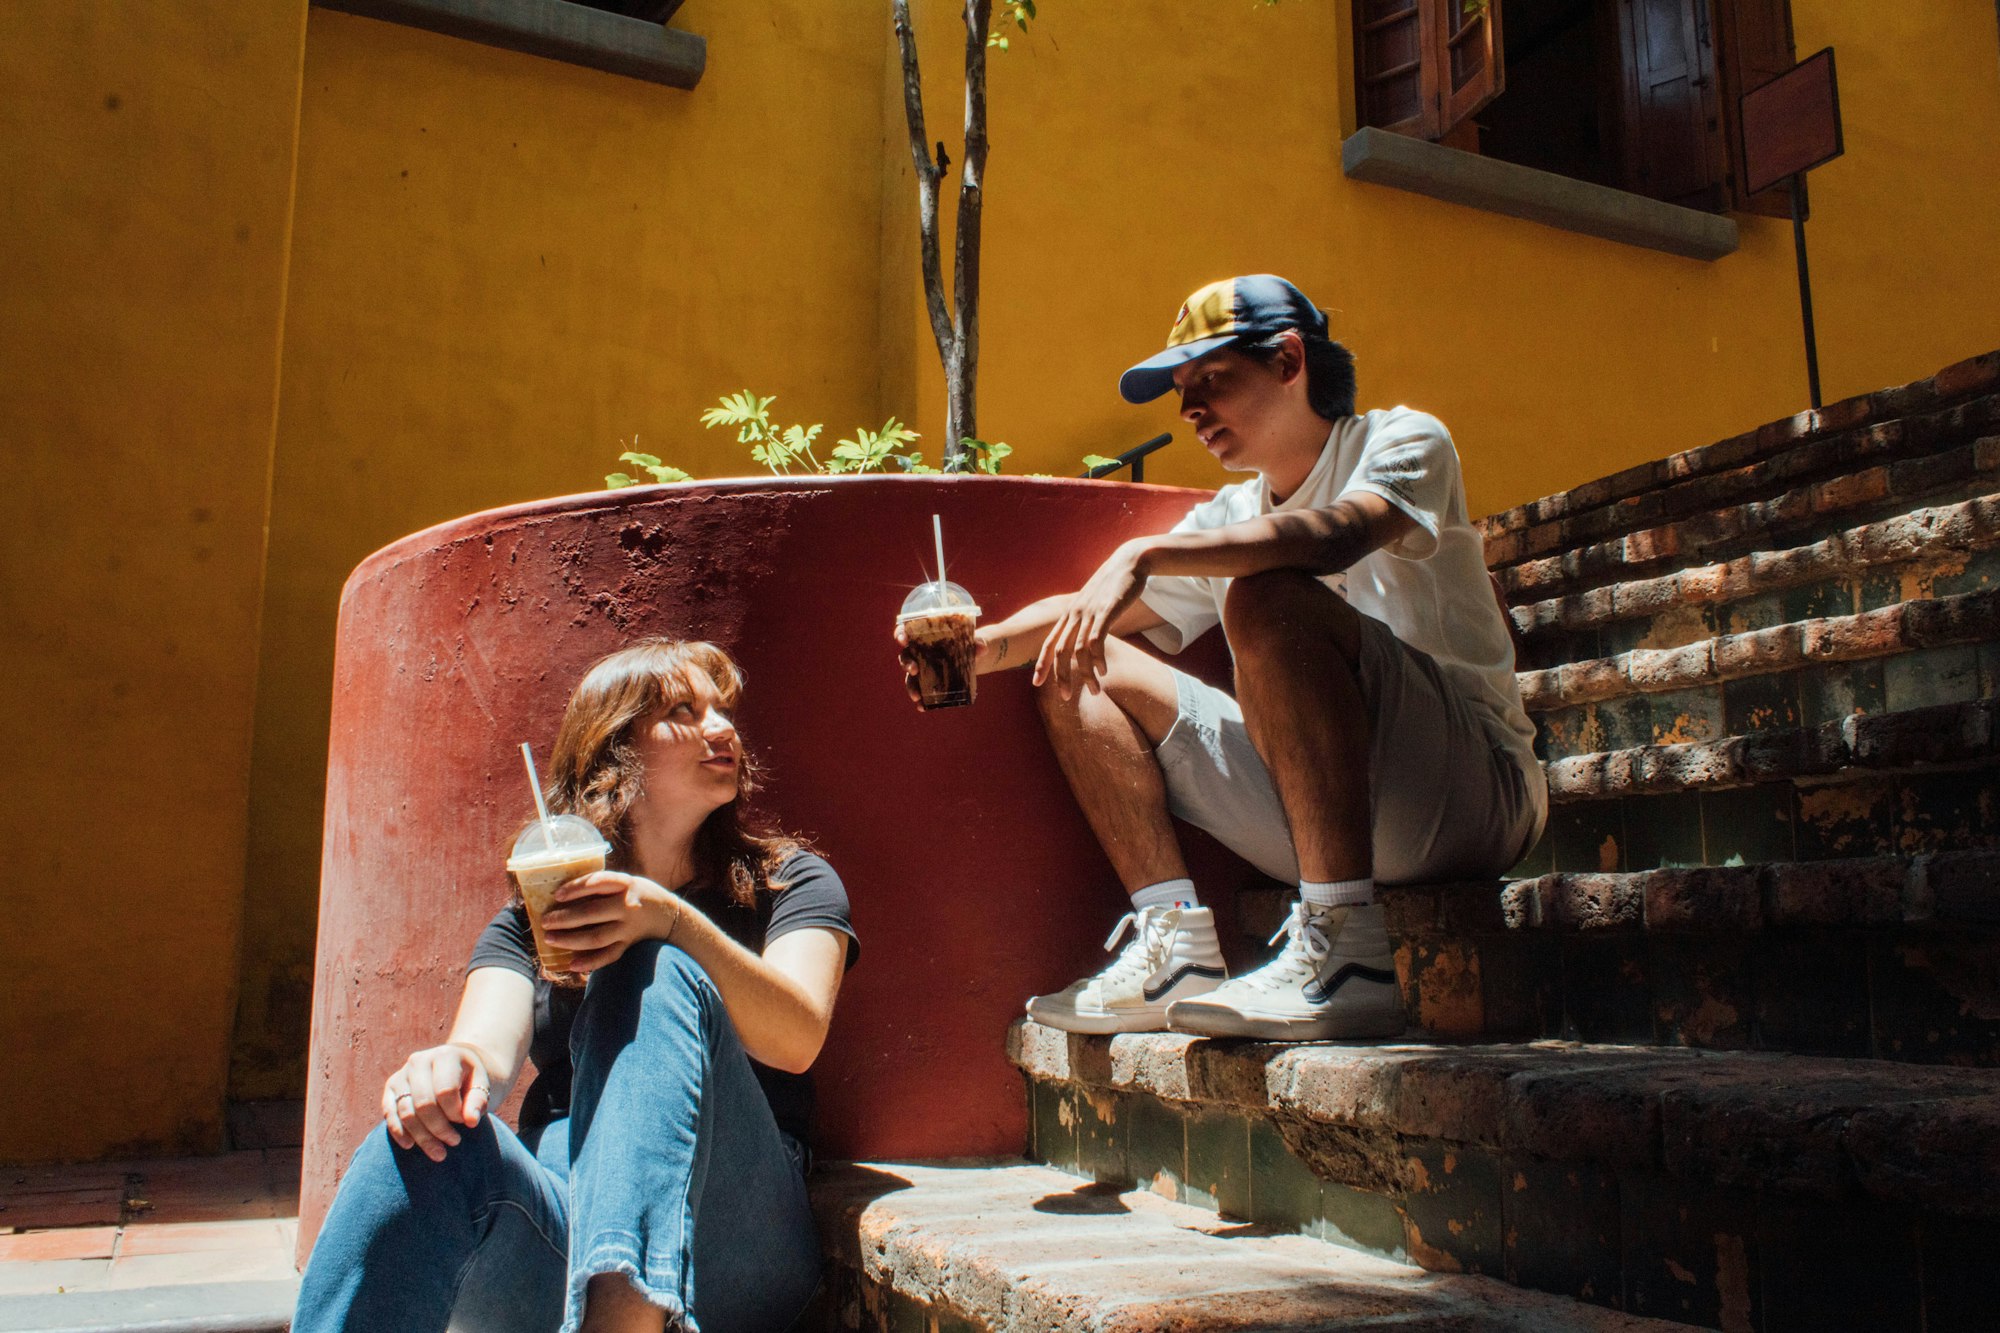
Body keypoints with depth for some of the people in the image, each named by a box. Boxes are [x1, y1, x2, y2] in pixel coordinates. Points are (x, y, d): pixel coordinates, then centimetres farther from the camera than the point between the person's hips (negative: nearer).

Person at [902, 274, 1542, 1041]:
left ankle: (1343, 954, -33)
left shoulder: (1404, 441, -2)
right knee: (1078, 674, 4)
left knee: (1267, 597, -31)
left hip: (1473, 792, -7)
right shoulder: (1227, 522, 17)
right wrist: (986, 645, -12)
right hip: (1319, 818, 7)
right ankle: (1177, 952, -8)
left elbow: (1335, 536, -27)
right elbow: (1086, 613, 8)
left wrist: (1143, 556, -34)